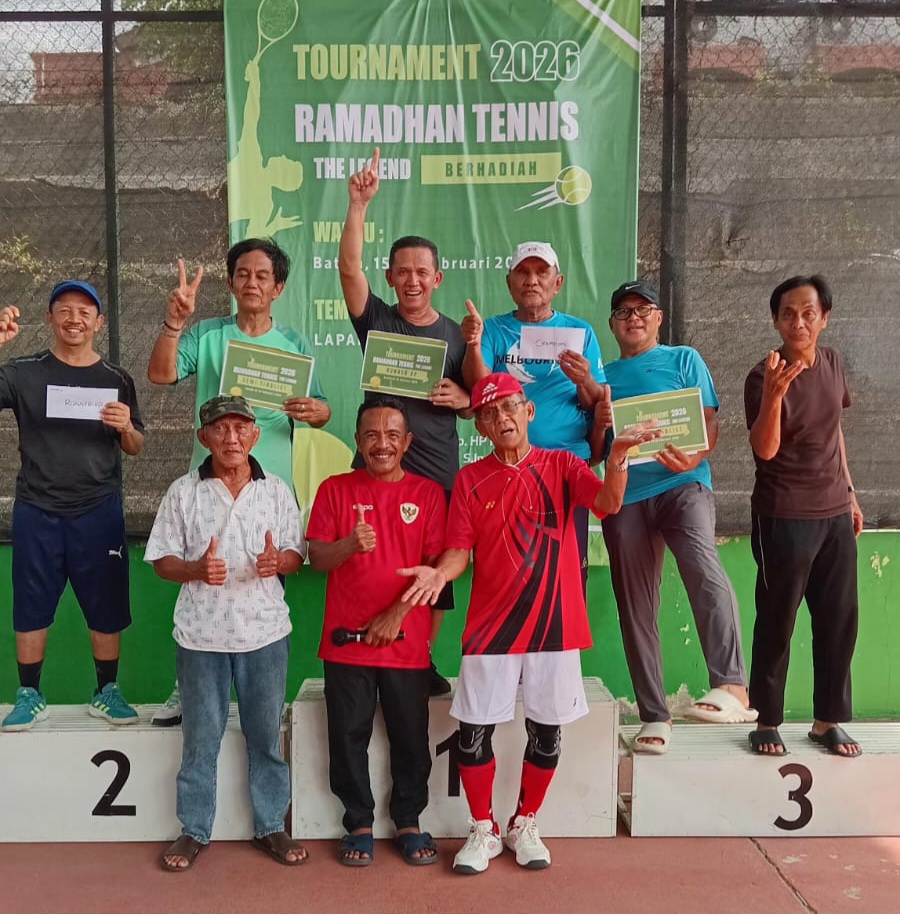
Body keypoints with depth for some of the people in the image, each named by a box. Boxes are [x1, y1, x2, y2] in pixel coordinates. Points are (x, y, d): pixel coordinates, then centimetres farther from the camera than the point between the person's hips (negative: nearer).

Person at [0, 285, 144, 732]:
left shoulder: (116, 379, 7)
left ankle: (107, 692, 20)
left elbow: (135, 449, 11)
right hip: (36, 511, -1)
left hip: (99, 511, 1)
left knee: (106, 606, 5)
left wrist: (126, 427, -12)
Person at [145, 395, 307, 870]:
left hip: (265, 631, 1)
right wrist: (196, 569, -20)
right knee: (200, 738, 10)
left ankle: (270, 826, 26)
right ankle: (193, 830, 26)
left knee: (266, 735, 11)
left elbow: (296, 554, 6)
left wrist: (278, 562, -17)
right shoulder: (183, 492, -1)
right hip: (201, 634, -1)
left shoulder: (277, 491, 2)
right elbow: (162, 561, 0)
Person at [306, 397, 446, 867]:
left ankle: (409, 821, 24)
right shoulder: (335, 489, 4)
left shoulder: (428, 493, 2)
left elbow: (436, 565, -2)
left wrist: (397, 613, -11)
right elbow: (316, 558, 0)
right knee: (348, 735, 7)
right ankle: (358, 824, 23)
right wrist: (350, 544, -21)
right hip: (346, 639, 1)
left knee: (410, 736, 7)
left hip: (407, 640, 0)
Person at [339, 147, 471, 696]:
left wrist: (463, 399, -9)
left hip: (439, 473, 1)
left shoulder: (457, 335, 9)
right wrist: (359, 206, -22)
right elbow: (350, 268, -12)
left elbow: (476, 407, 15)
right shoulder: (377, 321, 4)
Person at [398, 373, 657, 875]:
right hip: (491, 624, 1)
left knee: (546, 729, 10)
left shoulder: (562, 465, 0)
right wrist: (439, 572, -21)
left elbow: (609, 502, -17)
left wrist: (618, 455, -34)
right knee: (474, 729, 3)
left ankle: (525, 825, 32)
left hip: (555, 621, 0)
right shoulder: (470, 479, 3)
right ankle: (484, 830, 24)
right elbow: (460, 550, 0)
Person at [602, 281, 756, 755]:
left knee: (701, 561, -33)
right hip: (625, 496, 4)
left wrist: (693, 458, -19)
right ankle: (654, 715, 16)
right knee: (635, 609, 5)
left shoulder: (684, 359, 11)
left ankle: (732, 685, -36)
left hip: (683, 484, -4)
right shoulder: (604, 375, 18)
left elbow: (710, 422, 2)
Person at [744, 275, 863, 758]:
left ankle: (829, 719, 22)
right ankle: (767, 721, 15)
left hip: (835, 514, 6)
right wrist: (774, 393, -39)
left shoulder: (832, 363, 6)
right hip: (784, 518, -6)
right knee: (777, 622, 2)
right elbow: (765, 449, -24)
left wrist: (849, 493, 18)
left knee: (839, 618, 9)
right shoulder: (763, 376, -14)